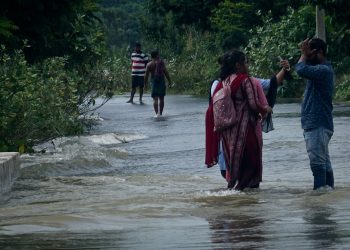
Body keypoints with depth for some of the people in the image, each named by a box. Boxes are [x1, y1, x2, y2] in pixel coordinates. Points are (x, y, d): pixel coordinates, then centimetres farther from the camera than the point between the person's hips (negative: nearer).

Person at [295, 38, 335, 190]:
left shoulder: (324, 70, -16)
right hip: (316, 124, 10)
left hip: (318, 126, -10)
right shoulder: (320, 68, 19)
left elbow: (301, 70, -29)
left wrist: (304, 54, -15)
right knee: (324, 163, 11)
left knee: (318, 163, -11)